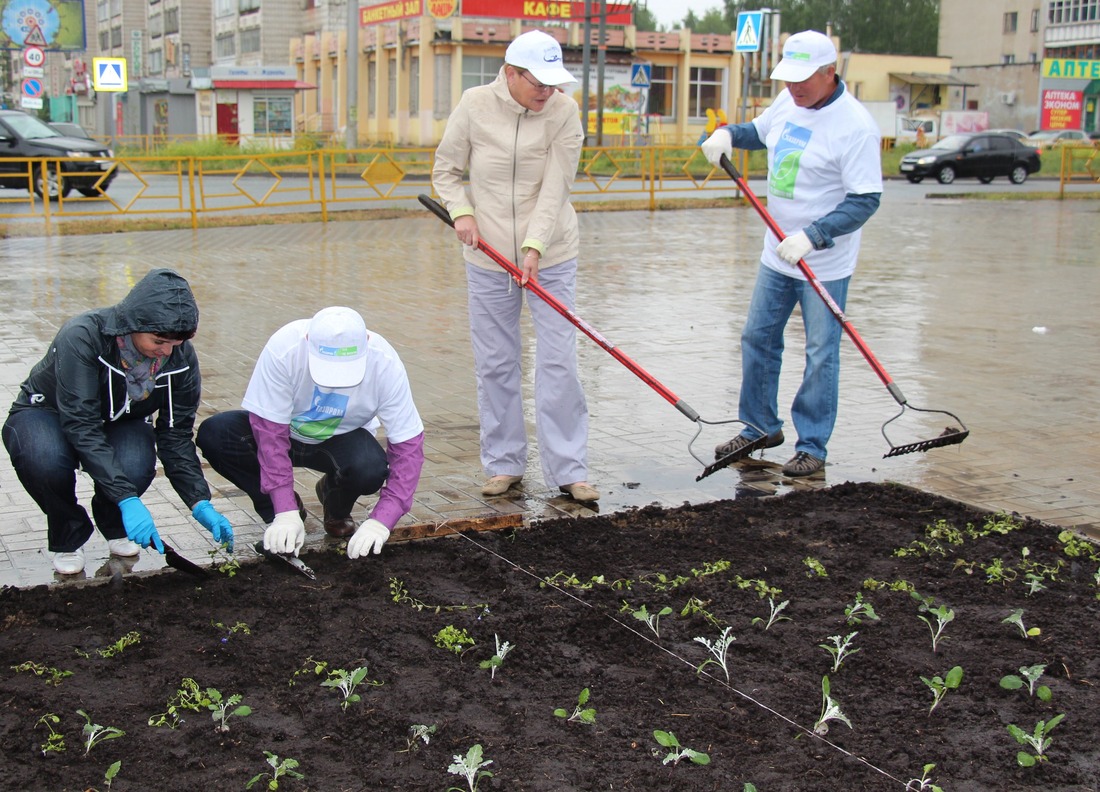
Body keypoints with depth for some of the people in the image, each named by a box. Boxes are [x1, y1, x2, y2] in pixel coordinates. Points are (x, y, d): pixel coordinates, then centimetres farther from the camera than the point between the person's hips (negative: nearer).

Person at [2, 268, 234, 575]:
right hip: (48, 415, -2)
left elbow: (175, 436, -13)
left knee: (136, 467, -33)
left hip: (120, 423, 3)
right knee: (44, 458, -38)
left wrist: (200, 504, -25)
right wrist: (128, 499, -45)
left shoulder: (180, 357, -19)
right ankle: (68, 538, -6)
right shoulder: (82, 337, -34)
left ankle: (115, 526, 4)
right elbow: (81, 427, -38)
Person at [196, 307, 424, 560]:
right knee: (213, 434, -27)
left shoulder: (385, 364, -29)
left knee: (371, 469, -35)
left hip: (341, 440, 0)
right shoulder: (283, 349, -32)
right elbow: (270, 432, -27)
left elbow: (408, 444, -24)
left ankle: (337, 510, 3)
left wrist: (381, 521, -34)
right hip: (287, 432, 1)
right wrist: (286, 512, -33)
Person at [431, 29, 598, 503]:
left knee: (558, 363, -3)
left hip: (551, 255, -1)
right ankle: (503, 464, 20)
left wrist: (535, 246, -23)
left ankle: (568, 470, 4)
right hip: (488, 256, 1)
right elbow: (446, 169, 6)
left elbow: (556, 187, -13)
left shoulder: (563, 111, -7)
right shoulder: (475, 105, -5)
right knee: (494, 365, 7)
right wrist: (461, 211, -11)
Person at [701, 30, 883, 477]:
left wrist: (812, 236, -30)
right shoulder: (789, 101, 2)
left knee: (820, 356, 1)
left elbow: (865, 200, -22)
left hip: (825, 264, -7)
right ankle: (761, 427, 31)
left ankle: (812, 446, 13)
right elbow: (759, 131, 23)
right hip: (777, 254, 8)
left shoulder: (854, 125, -20)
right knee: (757, 339, 15)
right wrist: (727, 134, 1)